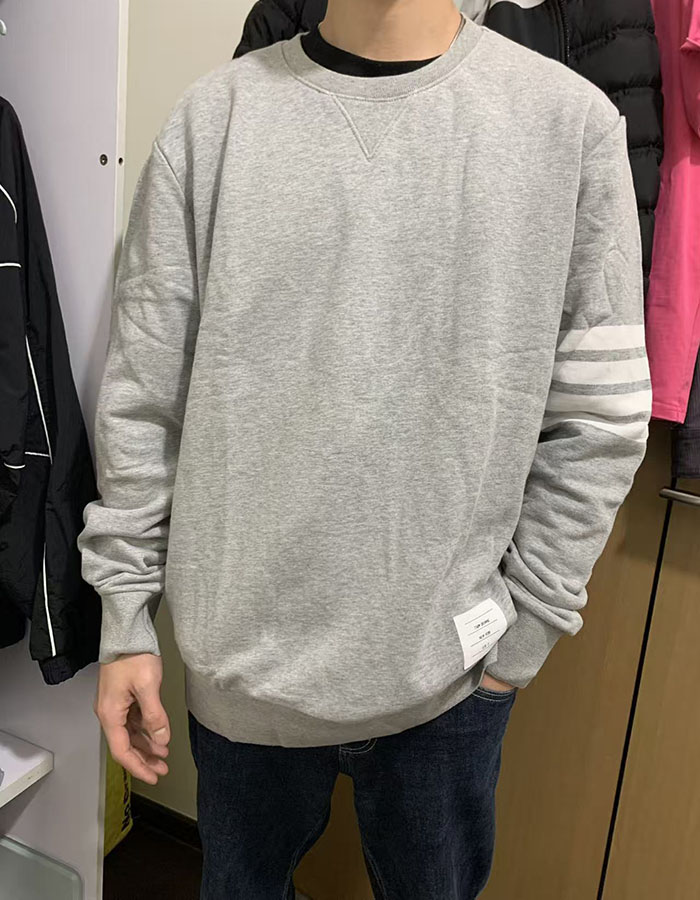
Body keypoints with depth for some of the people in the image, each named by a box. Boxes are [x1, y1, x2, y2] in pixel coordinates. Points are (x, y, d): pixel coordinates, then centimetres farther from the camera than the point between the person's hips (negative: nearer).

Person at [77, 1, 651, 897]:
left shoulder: (571, 119, -5)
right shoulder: (215, 115, -3)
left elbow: (598, 420, -3)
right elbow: (141, 396, -1)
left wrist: (527, 628, -1)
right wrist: (125, 617, 1)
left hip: (451, 669, 0)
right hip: (241, 657, 1)